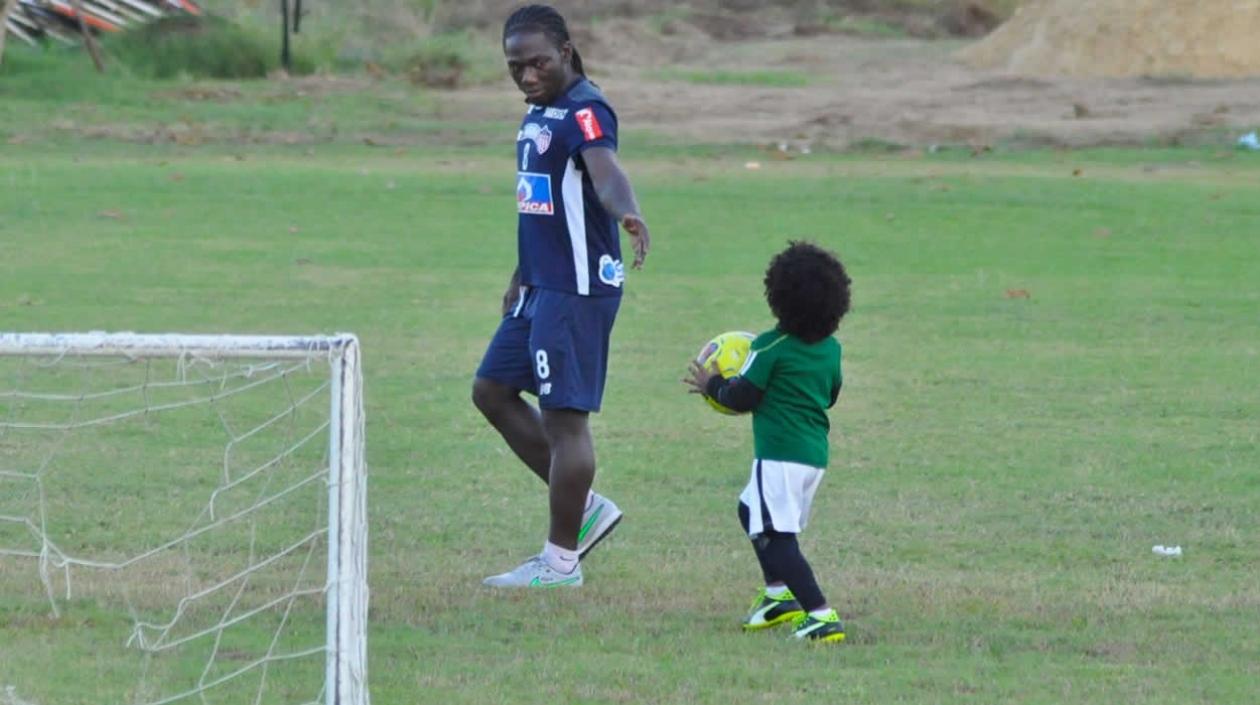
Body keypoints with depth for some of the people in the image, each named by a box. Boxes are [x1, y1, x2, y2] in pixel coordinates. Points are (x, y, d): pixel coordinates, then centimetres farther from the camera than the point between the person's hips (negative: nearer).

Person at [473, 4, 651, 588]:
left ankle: (561, 561, 3)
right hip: (541, 286, 10)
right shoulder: (538, 113, 13)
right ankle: (586, 509, 20)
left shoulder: (583, 113, -16)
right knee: (493, 391, 15)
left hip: (578, 289, -10)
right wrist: (521, 279, 29)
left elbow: (604, 171, -36)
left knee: (563, 415, -5)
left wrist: (626, 212, -57)